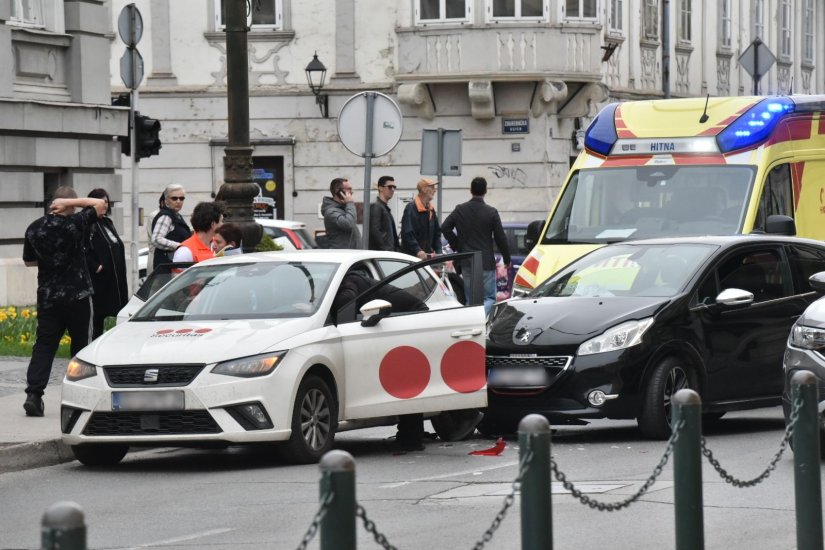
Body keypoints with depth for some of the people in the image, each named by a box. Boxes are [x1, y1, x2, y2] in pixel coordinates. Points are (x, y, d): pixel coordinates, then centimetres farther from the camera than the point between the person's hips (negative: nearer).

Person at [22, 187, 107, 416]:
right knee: (81, 345, 8)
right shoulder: (75, 224, -12)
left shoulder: (35, 228, 3)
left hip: (47, 296, 4)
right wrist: (70, 202, -7)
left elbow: (29, 261, 14)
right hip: (77, 295, -4)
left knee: (44, 345, 2)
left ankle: (33, 394, -11)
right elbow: (100, 205, -4)